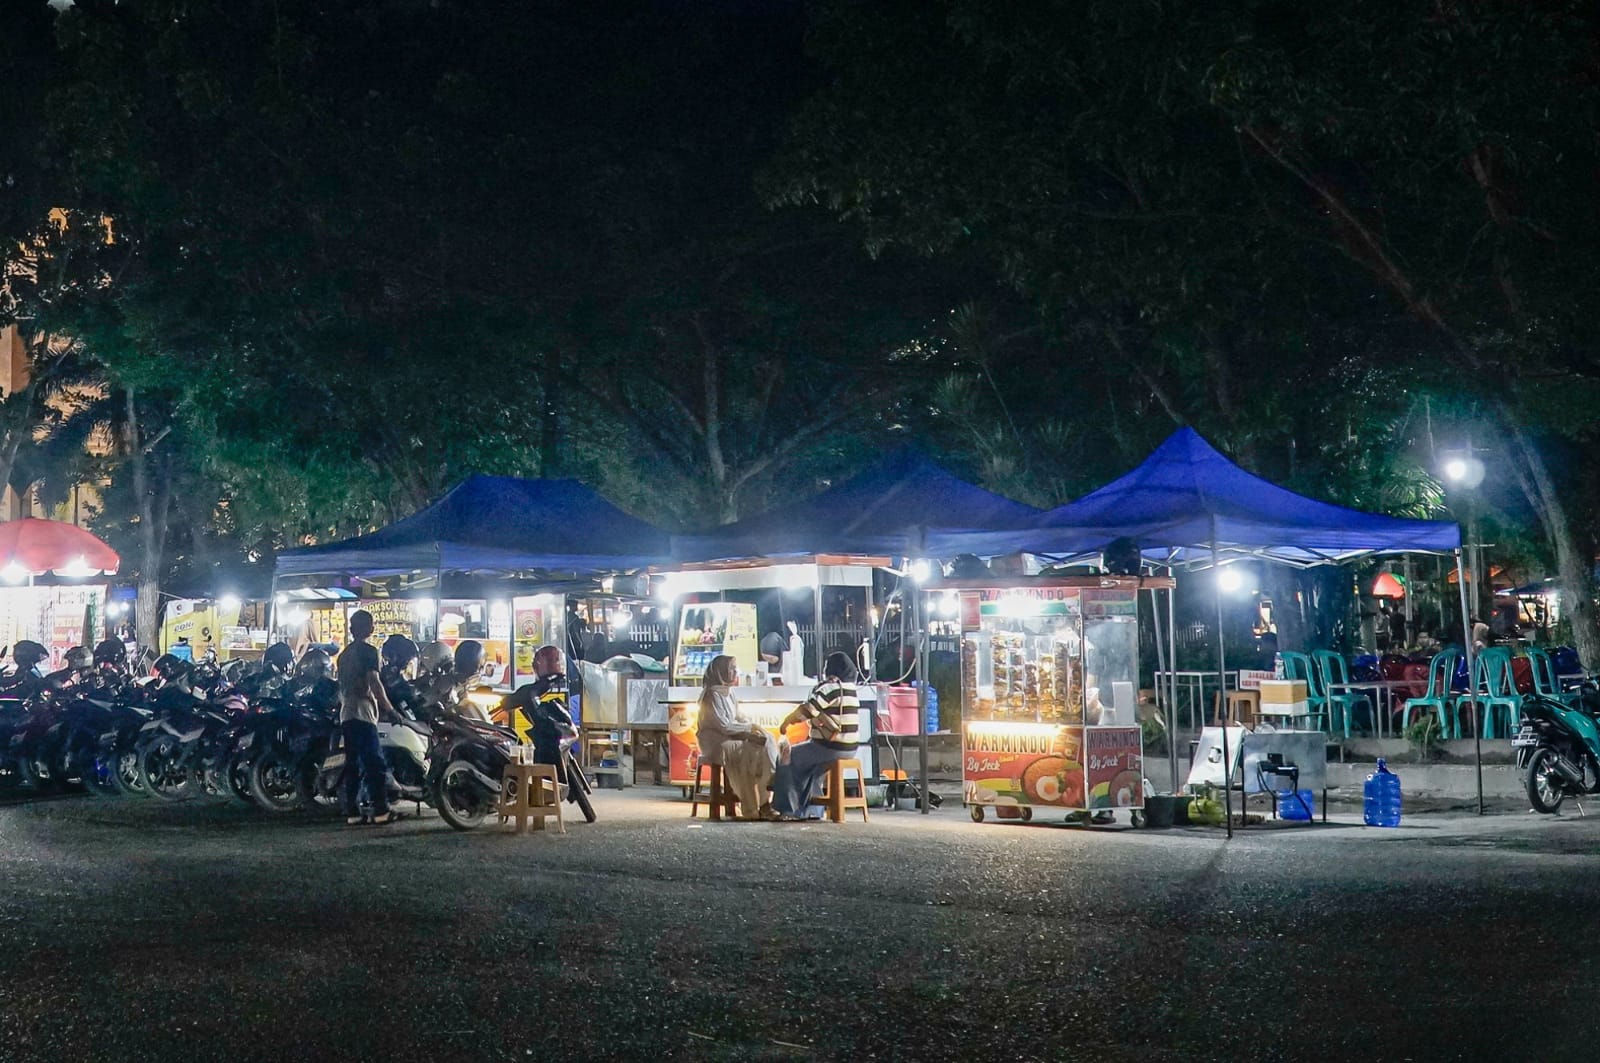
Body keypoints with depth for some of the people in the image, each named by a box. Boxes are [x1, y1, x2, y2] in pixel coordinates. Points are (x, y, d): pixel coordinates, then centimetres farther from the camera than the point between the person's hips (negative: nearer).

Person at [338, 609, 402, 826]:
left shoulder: (344, 654, 20)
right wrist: (389, 708, -12)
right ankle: (380, 810, -14)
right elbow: (374, 683, -15)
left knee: (353, 765, 7)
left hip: (346, 714, 9)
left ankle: (352, 812, 4)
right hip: (363, 712, -9)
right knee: (375, 763, -10)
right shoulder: (368, 651, -6)